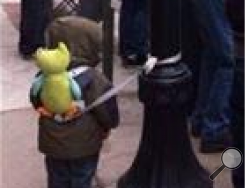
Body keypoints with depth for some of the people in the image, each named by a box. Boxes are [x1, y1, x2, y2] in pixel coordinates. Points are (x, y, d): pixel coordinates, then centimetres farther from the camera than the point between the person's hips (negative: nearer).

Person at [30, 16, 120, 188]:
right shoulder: (93, 80, -23)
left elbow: (36, 102, 6)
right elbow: (109, 116, -16)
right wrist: (108, 125, 6)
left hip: (53, 144, 4)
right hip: (84, 145, -4)